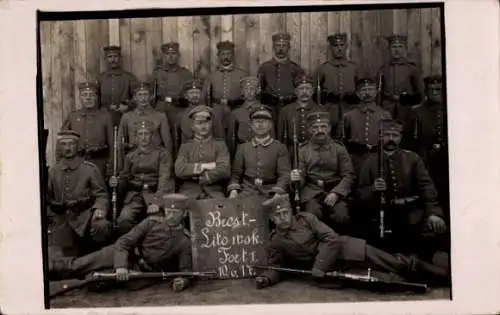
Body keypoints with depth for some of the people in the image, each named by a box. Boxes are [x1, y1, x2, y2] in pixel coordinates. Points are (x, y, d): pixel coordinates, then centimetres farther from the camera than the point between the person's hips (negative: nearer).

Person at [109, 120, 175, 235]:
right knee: (124, 222, -25)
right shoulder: (130, 156, 18)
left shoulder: (163, 154, 5)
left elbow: (164, 178, -8)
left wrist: (157, 201, -22)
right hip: (135, 194, 3)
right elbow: (125, 178, 22)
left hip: (155, 193, -3)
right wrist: (116, 182, -4)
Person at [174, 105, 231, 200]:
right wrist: (204, 166, -7)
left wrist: (199, 178, -3)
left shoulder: (220, 144, 10)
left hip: (214, 193, -1)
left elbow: (224, 170, -4)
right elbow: (179, 170, -3)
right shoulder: (185, 146, 13)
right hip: (189, 193, 1)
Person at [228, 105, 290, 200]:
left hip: (270, 192, -1)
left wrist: (277, 194, -19)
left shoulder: (280, 148, 6)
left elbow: (284, 175, -2)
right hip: (247, 191, 1)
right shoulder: (242, 148, 14)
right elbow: (236, 173, 13)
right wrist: (233, 190, -6)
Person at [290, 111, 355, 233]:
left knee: (340, 218, -26)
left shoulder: (339, 148, 9)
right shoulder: (303, 151, 11)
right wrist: (296, 179, -17)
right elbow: (302, 179, 9)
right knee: (313, 216, -29)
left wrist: (336, 193, -14)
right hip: (312, 192, 0)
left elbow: (349, 175, 3)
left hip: (336, 191, 0)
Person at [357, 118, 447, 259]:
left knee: (436, 231, -25)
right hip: (384, 215, 1)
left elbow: (426, 185, -3)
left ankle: (422, 260, 4)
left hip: (412, 213, 0)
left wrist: (433, 212, -18)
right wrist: (373, 189, -18)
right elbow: (361, 193, 5)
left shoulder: (412, 158, 8)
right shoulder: (370, 162, 7)